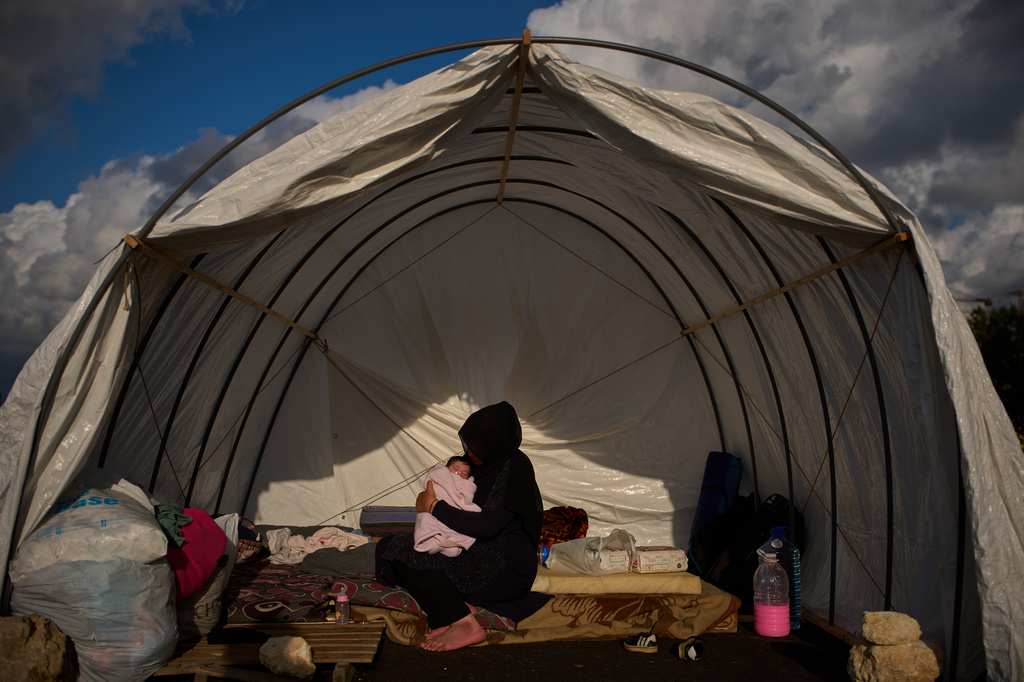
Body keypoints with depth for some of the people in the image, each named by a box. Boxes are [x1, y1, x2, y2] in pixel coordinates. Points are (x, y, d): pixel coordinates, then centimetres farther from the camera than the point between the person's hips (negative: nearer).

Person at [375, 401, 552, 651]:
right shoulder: (488, 464, 8)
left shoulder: (515, 467, -19)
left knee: (405, 552, -18)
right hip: (483, 557, 10)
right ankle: (462, 606, -7)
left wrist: (433, 506, -16)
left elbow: (486, 526, -24)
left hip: (508, 572, -10)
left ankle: (464, 624, -16)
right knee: (389, 545, 5)